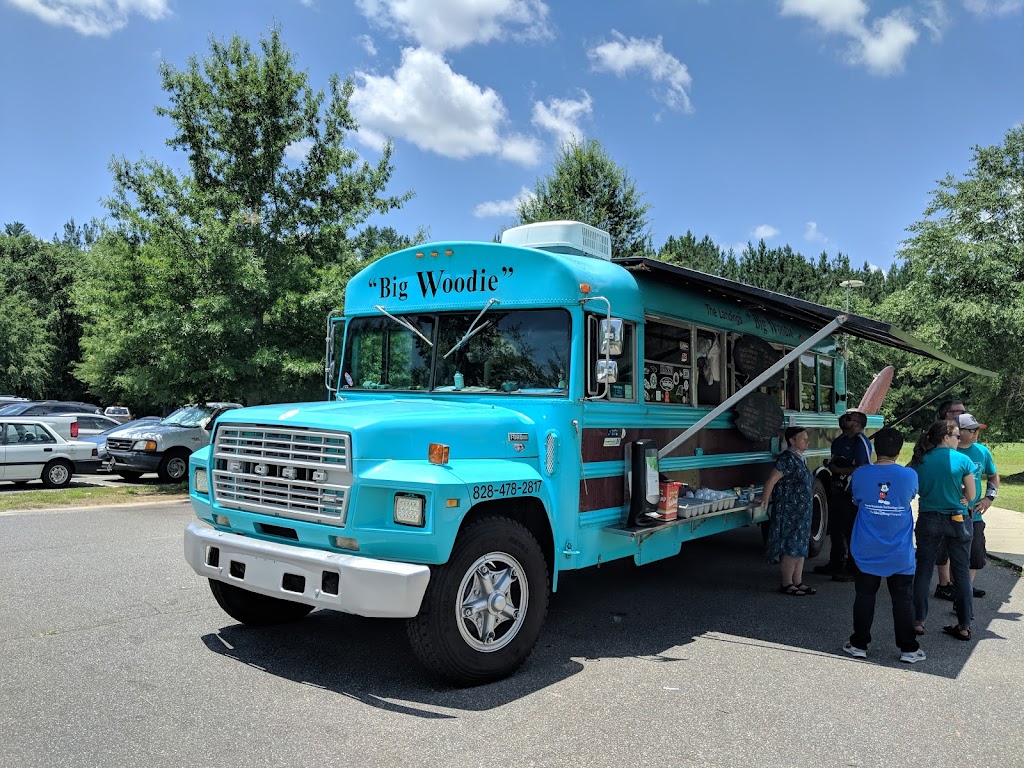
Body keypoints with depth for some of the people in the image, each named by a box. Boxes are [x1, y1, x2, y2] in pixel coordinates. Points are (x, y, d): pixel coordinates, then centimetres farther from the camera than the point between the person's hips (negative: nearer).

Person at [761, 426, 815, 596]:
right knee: (790, 548, -3)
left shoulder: (800, 459, 11)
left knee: (801, 547, 13)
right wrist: (764, 502, -20)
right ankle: (786, 585, 7)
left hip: (801, 512, 9)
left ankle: (797, 582, 21)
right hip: (788, 512, -9)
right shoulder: (788, 458, -18)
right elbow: (771, 481, -22)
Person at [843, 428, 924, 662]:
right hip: (900, 554, 0)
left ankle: (859, 644, 18)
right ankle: (908, 648, 19)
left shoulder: (860, 475, -11)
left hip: (867, 553, 0)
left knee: (864, 597, 11)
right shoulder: (910, 475, -11)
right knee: (903, 599, 11)